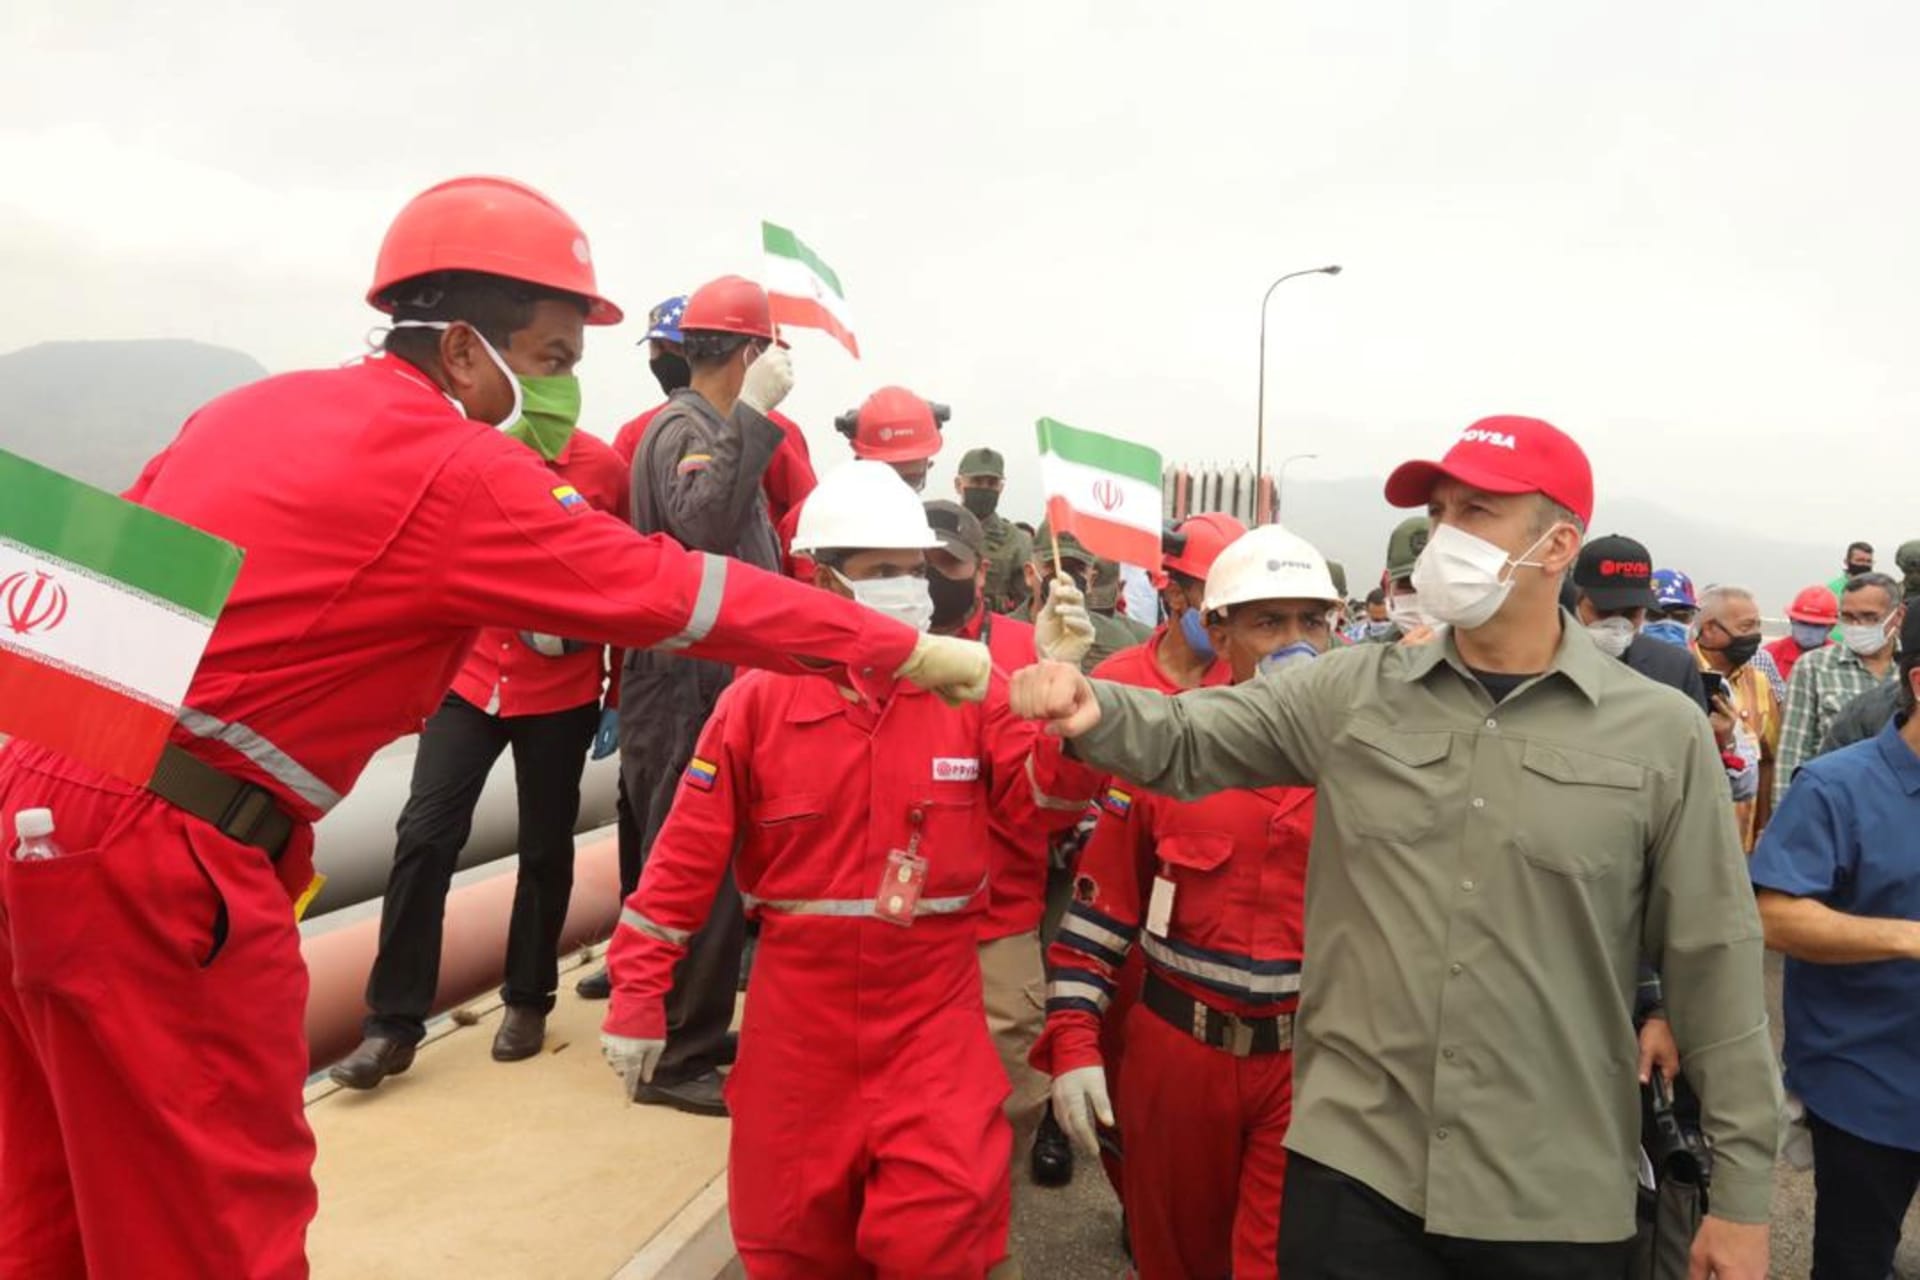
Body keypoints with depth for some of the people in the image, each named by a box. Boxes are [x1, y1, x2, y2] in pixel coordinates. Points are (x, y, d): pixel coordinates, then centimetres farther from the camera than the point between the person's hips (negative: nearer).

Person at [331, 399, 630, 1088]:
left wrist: (617, 699, 2)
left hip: (561, 698, -1)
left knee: (545, 848, 10)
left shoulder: (603, 469, -6)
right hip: (466, 683, 1)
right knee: (424, 836, -6)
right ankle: (394, 1022, 6)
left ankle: (528, 1001, 29)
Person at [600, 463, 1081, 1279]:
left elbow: (1044, 793, -11)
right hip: (798, 1011, 1)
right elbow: (688, 855, -4)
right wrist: (638, 995, -2)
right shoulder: (760, 700, -6)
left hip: (932, 1011, 0)